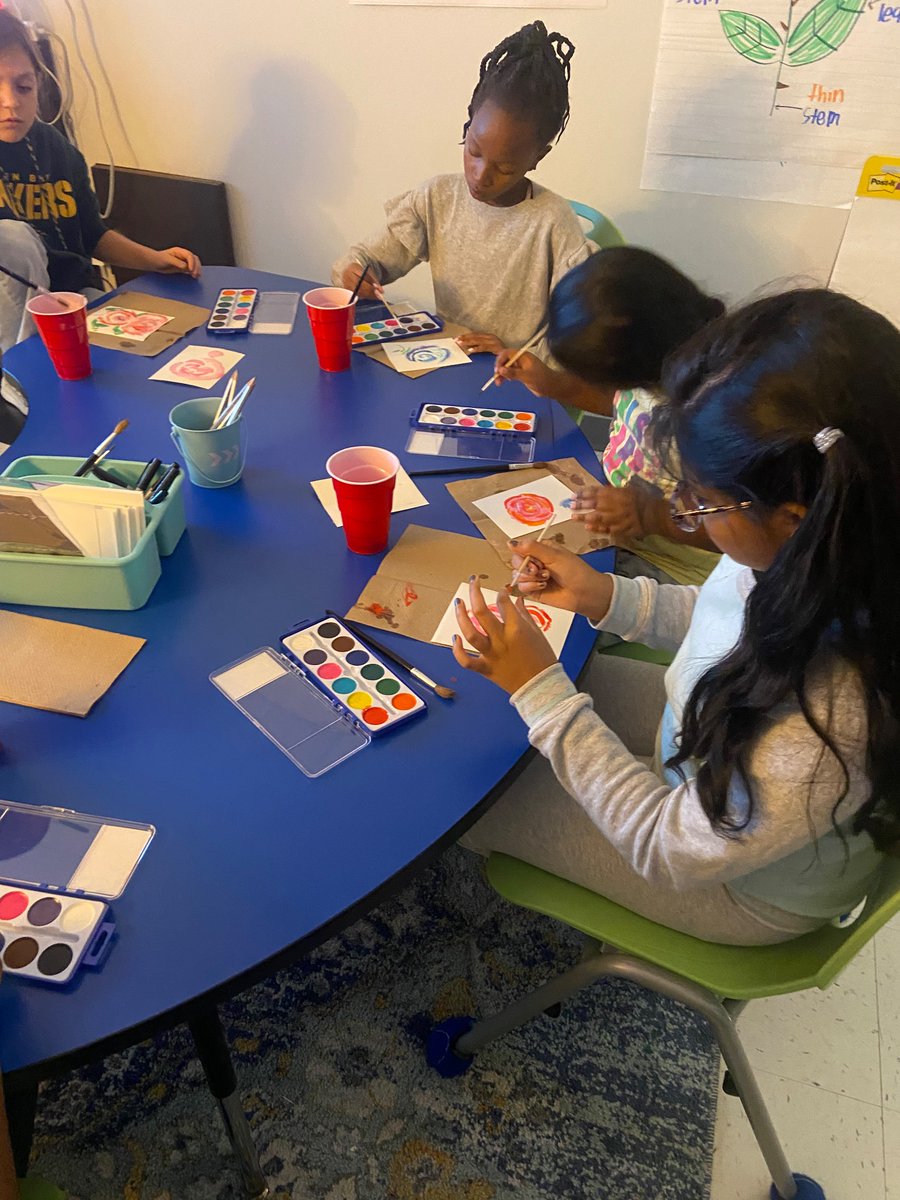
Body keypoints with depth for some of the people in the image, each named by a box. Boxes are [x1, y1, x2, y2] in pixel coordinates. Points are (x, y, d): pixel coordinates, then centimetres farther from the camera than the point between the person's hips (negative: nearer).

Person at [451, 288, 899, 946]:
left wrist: (542, 690, -31)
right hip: (714, 752, 6)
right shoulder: (819, 549, -25)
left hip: (747, 886, -5)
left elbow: (673, 850, -28)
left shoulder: (836, 717, -44)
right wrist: (609, 597, -13)